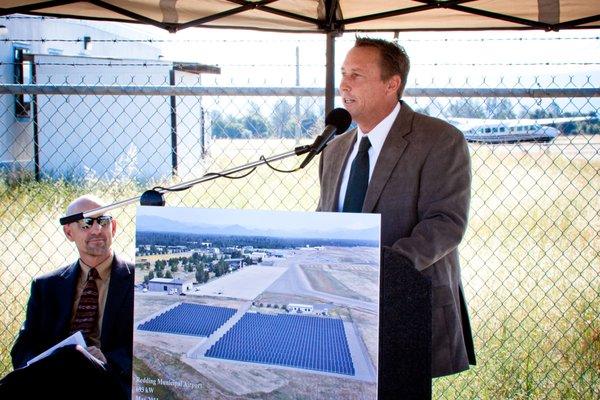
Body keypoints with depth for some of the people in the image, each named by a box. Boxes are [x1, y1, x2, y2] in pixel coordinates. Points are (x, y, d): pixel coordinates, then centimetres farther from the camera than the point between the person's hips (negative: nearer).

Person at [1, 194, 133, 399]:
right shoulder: (45, 286, 20)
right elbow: (23, 349, 13)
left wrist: (108, 361, -18)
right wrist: (41, 369, -12)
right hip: (53, 380, 3)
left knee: (72, 358, -37)